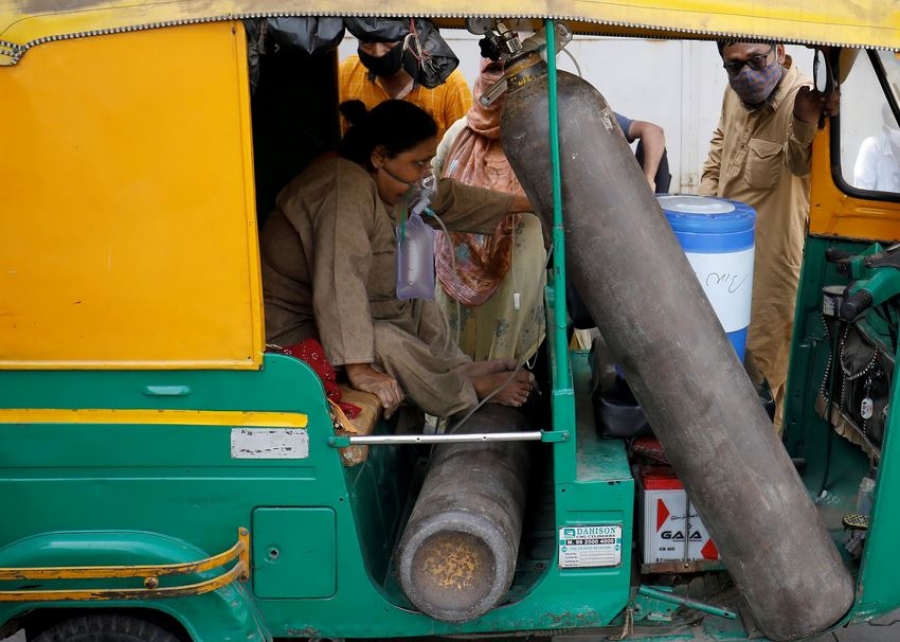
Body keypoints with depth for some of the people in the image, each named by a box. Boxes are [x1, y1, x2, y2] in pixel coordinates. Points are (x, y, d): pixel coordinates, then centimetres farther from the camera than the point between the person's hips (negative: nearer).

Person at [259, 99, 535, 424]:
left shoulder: (385, 180, 0)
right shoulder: (347, 189, -30)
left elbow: (448, 197, 16)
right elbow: (340, 282, -39)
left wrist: (524, 203, 22)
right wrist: (360, 370, -41)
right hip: (294, 329, -10)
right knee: (387, 344, -25)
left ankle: (455, 365, 8)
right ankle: (465, 390, 0)